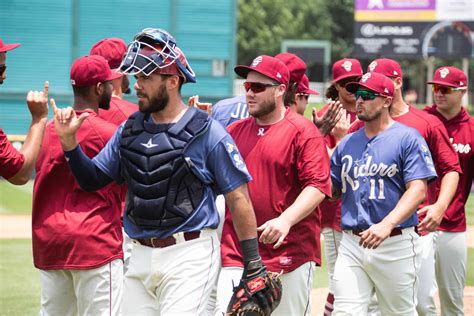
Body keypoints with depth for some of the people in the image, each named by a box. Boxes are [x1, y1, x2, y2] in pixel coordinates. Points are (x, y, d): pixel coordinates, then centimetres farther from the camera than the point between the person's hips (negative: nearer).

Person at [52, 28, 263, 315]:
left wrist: (254, 265, -9)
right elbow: (92, 180, 15)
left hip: (189, 257, -6)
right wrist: (69, 140, -1)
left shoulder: (207, 132, -7)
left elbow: (237, 198, -6)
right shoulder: (130, 130, 10)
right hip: (141, 257, 6)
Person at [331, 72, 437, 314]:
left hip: (395, 245, -4)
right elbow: (330, 189, 17)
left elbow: (418, 190, -14)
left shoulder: (407, 138, -4)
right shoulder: (347, 143, 13)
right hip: (351, 244, 4)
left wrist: (386, 225, -28)